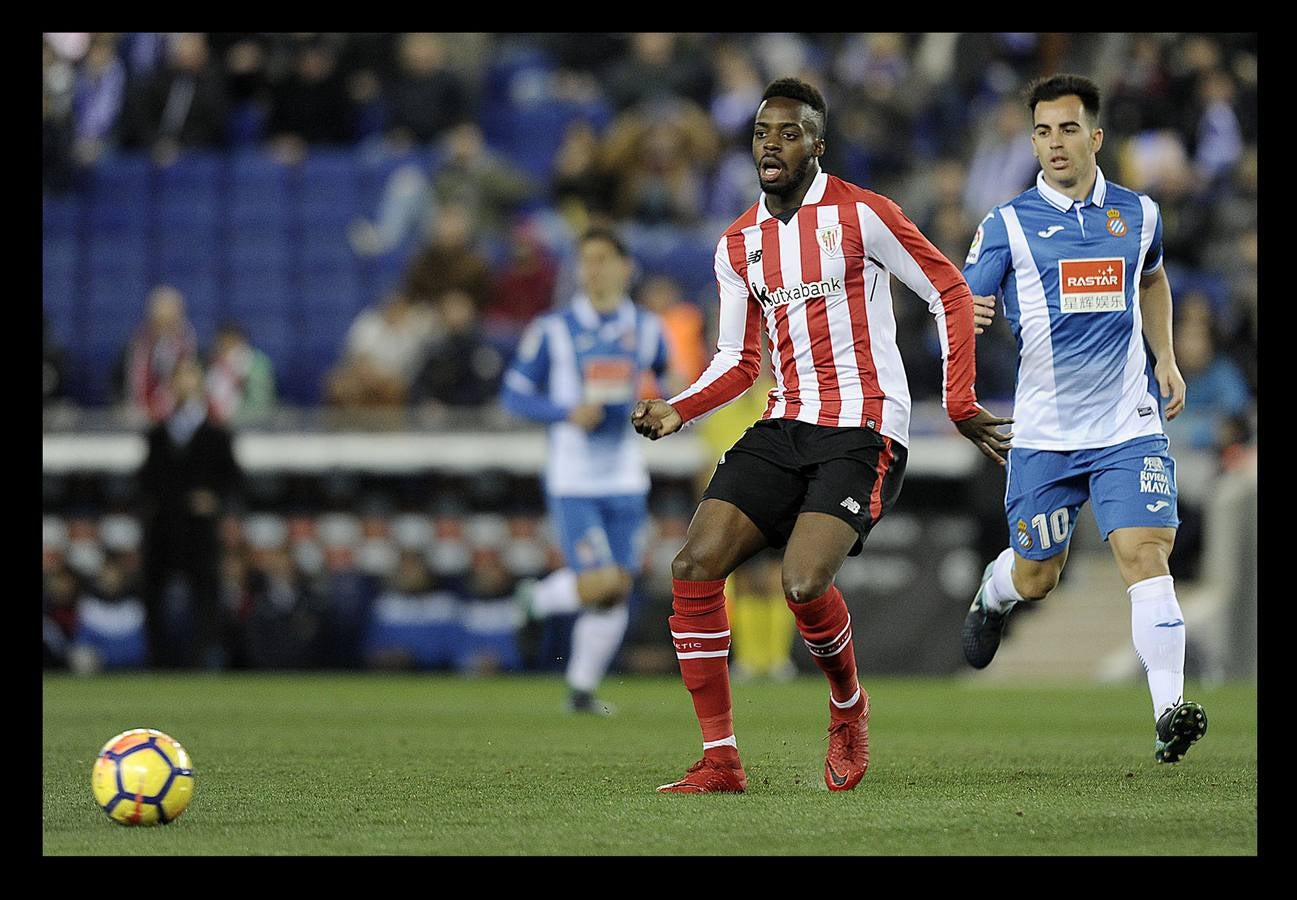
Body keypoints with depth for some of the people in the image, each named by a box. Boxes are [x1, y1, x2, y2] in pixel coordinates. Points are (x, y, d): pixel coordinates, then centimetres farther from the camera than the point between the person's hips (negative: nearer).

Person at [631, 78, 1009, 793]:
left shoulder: (861, 214, -6)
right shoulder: (738, 244, 12)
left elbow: (950, 293, -1)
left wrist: (960, 405, -5)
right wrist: (677, 411, -1)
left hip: (863, 432, -6)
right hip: (784, 428, 6)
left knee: (803, 585, -24)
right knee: (694, 567, -12)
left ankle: (849, 709, 9)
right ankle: (719, 761, -6)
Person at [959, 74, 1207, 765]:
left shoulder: (1138, 214, 7)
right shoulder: (1008, 225, -2)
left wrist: (1165, 358, 19)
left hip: (1129, 427, 1)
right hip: (1045, 433, -1)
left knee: (1145, 553, -18)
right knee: (1035, 578, 10)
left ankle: (1170, 709, -24)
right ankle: (990, 598, 48)